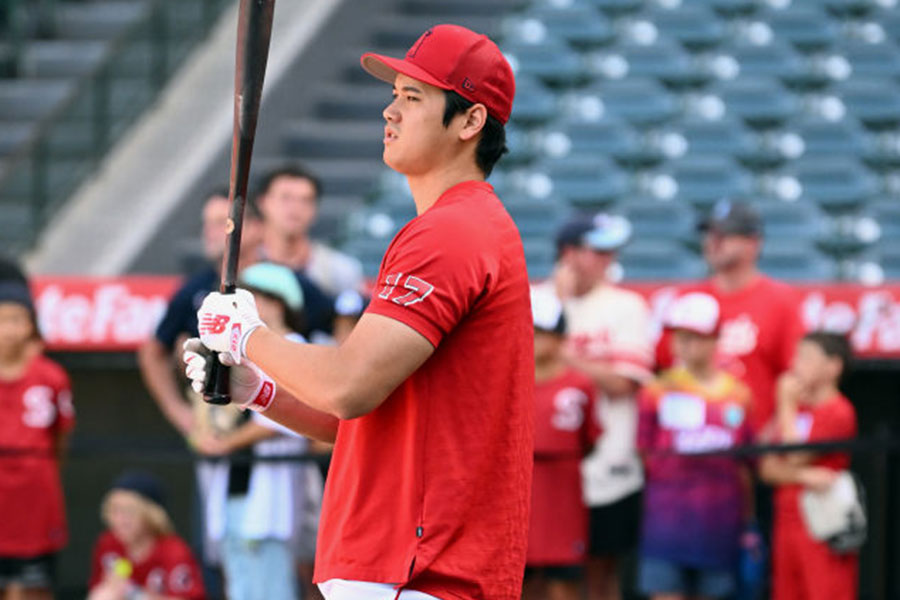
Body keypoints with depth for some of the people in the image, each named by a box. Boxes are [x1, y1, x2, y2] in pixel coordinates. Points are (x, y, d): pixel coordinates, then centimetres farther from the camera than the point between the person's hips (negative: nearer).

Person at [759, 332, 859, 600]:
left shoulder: (838, 412, -9)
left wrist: (787, 406, -5)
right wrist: (805, 476, -9)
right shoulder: (796, 410, 14)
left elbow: (795, 457, -14)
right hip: (788, 525, 8)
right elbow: (768, 468, 9)